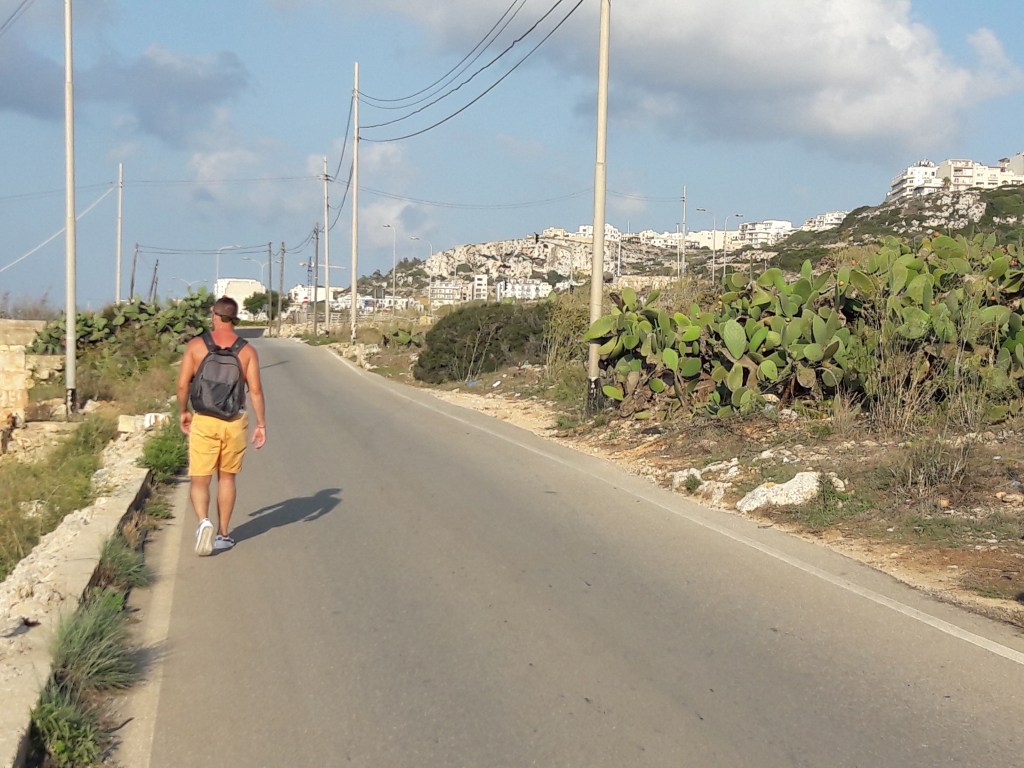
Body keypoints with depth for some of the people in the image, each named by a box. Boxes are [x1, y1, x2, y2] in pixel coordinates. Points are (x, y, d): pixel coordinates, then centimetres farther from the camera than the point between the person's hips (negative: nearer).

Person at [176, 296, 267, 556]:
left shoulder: (196, 345, -2)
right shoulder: (247, 350, 0)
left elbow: (182, 384, -4)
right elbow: (255, 390, -5)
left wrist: (183, 412, 12)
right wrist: (261, 424, 2)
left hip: (204, 420, -1)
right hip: (234, 422, 2)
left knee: (199, 481, 4)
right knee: (227, 478, 16)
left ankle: (204, 521, -22)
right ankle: (223, 534, 23)